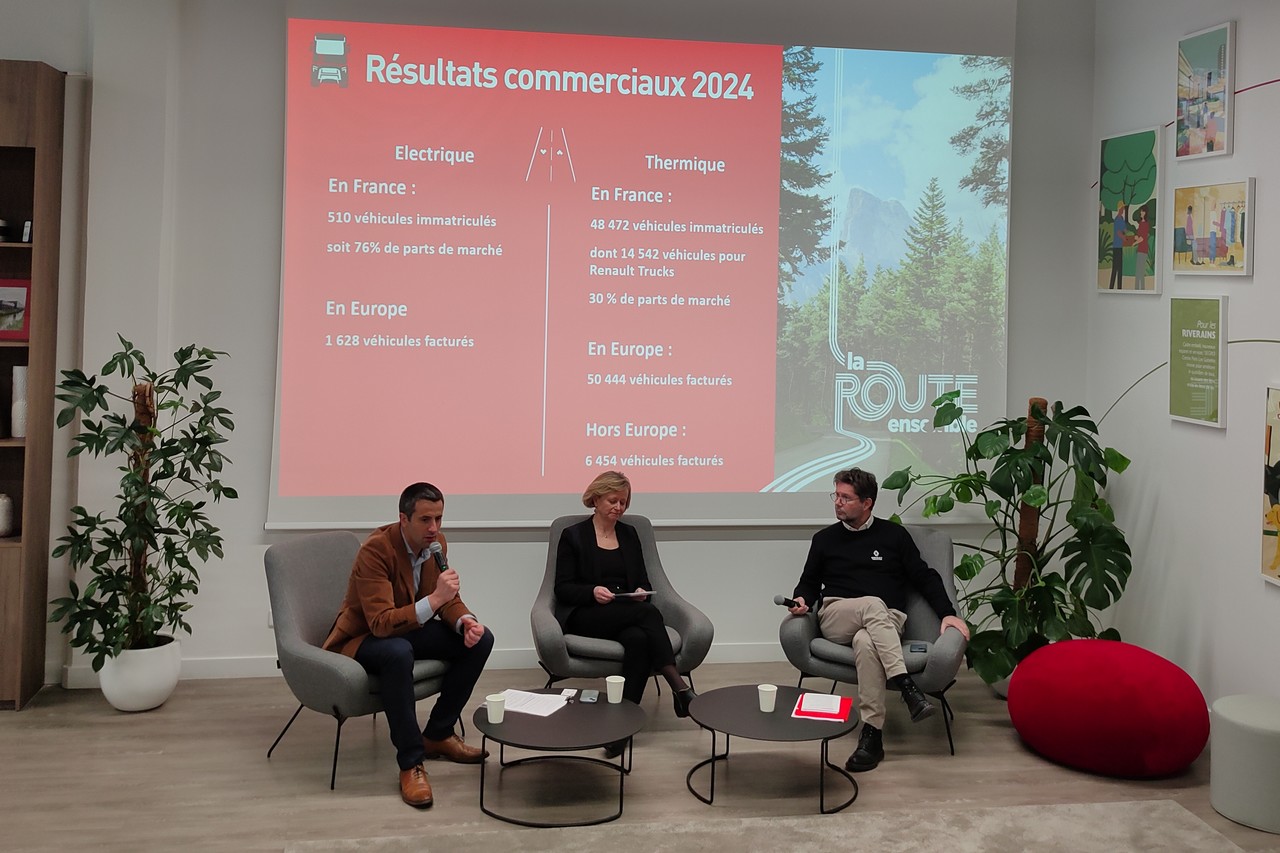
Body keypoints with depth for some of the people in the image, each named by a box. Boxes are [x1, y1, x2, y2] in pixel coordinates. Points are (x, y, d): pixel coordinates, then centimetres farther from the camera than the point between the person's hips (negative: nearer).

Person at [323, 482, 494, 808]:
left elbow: (447, 600, 4)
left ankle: (438, 734, 5)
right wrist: (434, 599, -43)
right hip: (362, 637, -7)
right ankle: (411, 763, -29)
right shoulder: (375, 549, -28)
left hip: (407, 627, 8)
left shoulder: (437, 543, -6)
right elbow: (381, 623, -34)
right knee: (398, 652, -40)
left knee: (479, 639, -8)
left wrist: (466, 621, -18)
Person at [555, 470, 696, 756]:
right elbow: (562, 589, 1)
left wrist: (642, 591, -6)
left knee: (638, 638, -35)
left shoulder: (629, 534, 19)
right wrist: (593, 591, -18)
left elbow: (643, 581, 19)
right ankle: (678, 687, -39)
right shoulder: (573, 535, 6)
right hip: (586, 617, -4)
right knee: (648, 612, -33)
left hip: (628, 615, 4)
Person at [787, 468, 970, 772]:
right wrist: (802, 599, -1)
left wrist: (947, 613, -3)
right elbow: (809, 582, 23)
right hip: (835, 620, 1)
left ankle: (872, 736, -41)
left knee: (865, 642, -40)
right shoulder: (824, 539, 16)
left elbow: (925, 578, 11)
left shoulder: (894, 534, 11)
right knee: (873, 604, -36)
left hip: (886, 622, -1)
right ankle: (907, 687, -45)